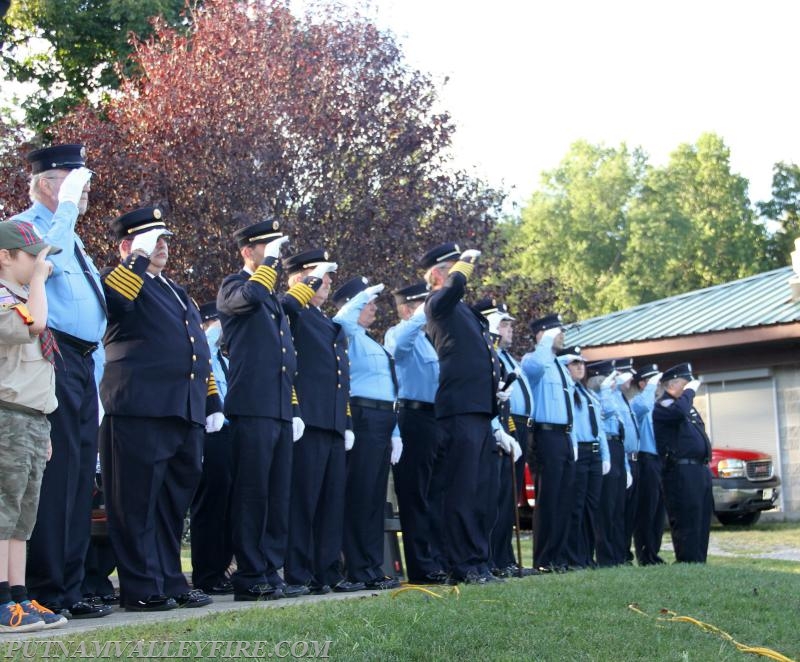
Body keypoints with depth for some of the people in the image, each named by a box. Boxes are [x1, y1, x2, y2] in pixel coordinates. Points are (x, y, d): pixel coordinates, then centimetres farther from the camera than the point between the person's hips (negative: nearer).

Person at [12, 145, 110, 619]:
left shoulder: (72, 238, 24)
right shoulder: (27, 226, -3)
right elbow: (48, 259, -27)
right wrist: (67, 206, -18)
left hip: (83, 366, 9)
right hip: (53, 362, -9)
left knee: (80, 478, 9)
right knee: (54, 476, -9)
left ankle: (70, 589, 15)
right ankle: (46, 593, -3)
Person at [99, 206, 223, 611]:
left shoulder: (177, 292, 26)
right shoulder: (123, 280, 3)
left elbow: (200, 352, 26)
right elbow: (113, 297, -24)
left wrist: (212, 403, 21)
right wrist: (140, 256, -15)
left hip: (186, 412, 8)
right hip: (140, 411, -8)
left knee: (174, 503, 11)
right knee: (137, 502, -3)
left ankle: (171, 582, 18)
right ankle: (142, 589, 1)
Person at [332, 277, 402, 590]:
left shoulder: (372, 343, 23)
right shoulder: (348, 335, -3)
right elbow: (342, 318, -31)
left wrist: (395, 431, 18)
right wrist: (365, 293, -21)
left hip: (382, 423, 9)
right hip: (363, 418, -9)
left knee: (375, 497, 10)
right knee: (360, 495, -7)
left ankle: (372, 567, 15)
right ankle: (362, 569, -4)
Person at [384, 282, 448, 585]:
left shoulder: (427, 338, 21)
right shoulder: (397, 334, -2)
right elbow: (398, 346, -28)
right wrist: (423, 314, -30)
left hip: (436, 419, 8)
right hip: (414, 418, -8)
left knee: (436, 494, 9)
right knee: (416, 496, -4)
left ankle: (439, 562, 15)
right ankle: (422, 568, -2)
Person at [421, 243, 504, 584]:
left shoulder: (465, 310, 25)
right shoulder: (438, 303, -1)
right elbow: (456, 285, -23)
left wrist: (497, 389, 16)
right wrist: (467, 260, -4)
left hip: (481, 410, 9)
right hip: (460, 410, -9)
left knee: (485, 491, 9)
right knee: (463, 490, -8)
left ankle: (478, 561, 15)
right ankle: (464, 565, -4)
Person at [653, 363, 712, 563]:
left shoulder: (687, 405, 23)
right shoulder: (663, 405, -6)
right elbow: (679, 412, -30)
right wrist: (690, 391, -12)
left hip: (700, 469, 9)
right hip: (682, 470, -9)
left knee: (702, 518, 9)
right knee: (687, 519, -10)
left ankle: (700, 560, 14)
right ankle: (688, 561, -9)